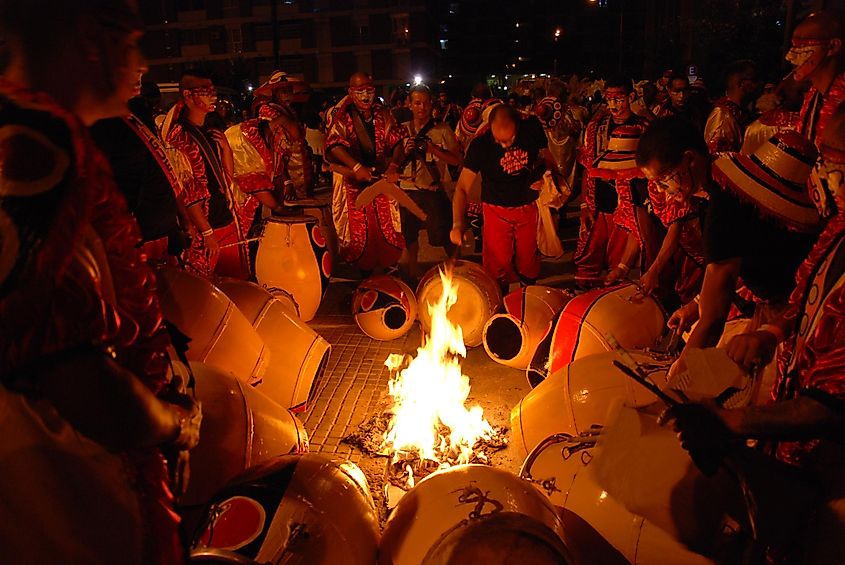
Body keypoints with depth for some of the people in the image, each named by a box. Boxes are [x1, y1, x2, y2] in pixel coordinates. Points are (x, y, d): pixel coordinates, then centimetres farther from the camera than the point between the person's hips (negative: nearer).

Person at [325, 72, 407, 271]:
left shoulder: (382, 114, 6)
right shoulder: (340, 116, -5)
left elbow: (396, 141, -1)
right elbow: (334, 144, -19)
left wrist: (394, 165, -21)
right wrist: (356, 167, -32)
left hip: (381, 178, 3)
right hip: (352, 180, -3)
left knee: (387, 227, 5)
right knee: (358, 231, 4)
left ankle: (388, 268, 22)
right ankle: (362, 271, 19)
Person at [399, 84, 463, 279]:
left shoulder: (443, 129, -2)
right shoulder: (403, 130, 8)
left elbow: (457, 160, -7)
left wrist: (433, 148, -18)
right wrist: (406, 151, -9)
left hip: (435, 190, -3)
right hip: (408, 190, 3)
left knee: (445, 235, 1)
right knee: (410, 234, 13)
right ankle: (413, 272, 31)